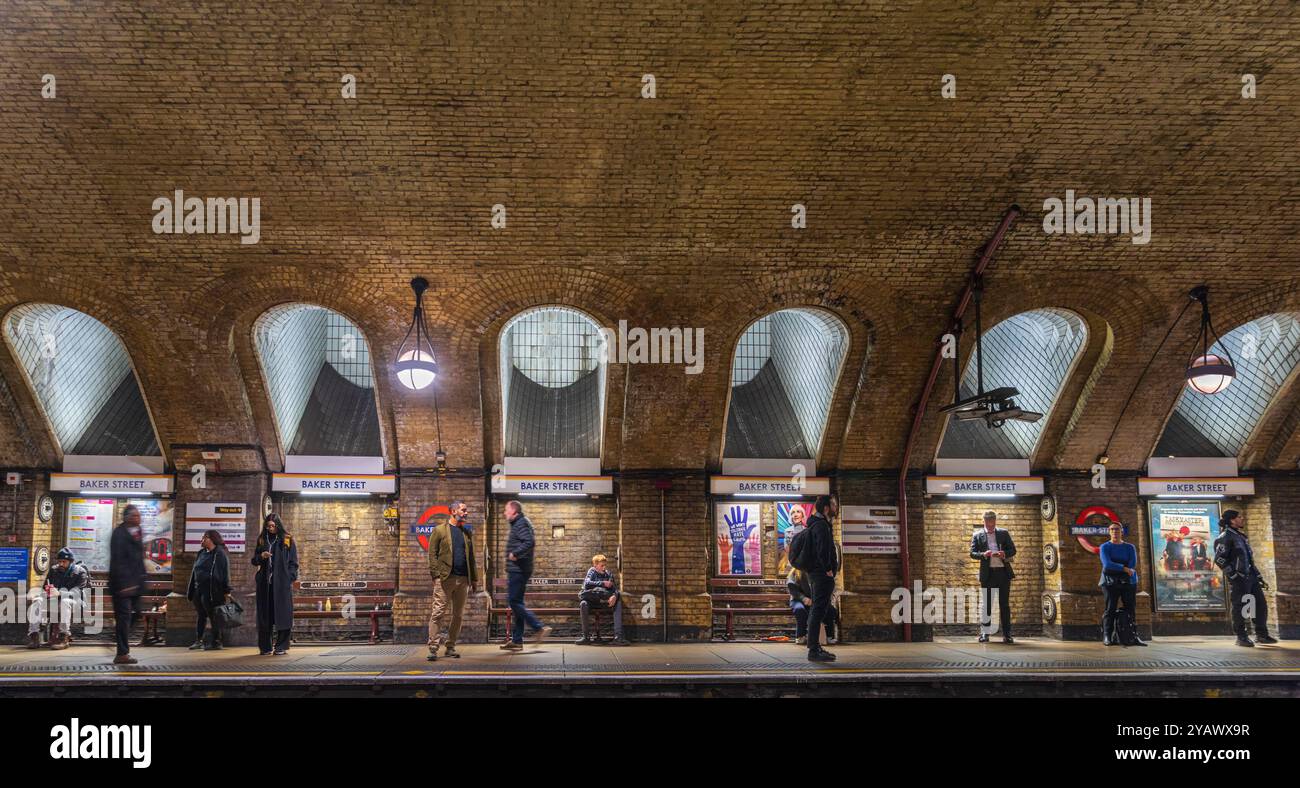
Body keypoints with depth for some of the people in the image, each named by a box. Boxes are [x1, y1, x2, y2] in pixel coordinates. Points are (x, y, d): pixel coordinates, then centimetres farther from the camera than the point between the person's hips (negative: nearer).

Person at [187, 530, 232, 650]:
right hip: (199, 589, 7)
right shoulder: (202, 553, 14)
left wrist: (226, 590, -14)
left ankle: (217, 642, 5)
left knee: (213, 616, -1)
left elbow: (225, 572, -11)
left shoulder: (220, 554, -8)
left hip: (212, 591, -7)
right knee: (201, 615, 14)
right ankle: (198, 641, 23)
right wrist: (191, 591, 16)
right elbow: (195, 571, 18)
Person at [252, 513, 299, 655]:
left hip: (282, 581, -3)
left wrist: (290, 578, -8)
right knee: (265, 614, 4)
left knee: (282, 613, -5)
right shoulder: (262, 540, 13)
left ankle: (282, 646, 0)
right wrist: (261, 556, -5)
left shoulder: (287, 540, 4)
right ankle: (264, 647, 11)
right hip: (265, 582, 3)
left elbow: (293, 562, 2)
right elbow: (254, 561, 17)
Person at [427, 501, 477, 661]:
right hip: (445, 578, -5)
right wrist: (436, 574, -12)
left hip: (463, 579, 5)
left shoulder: (467, 532, 18)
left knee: (458, 614, 7)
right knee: (438, 613, -7)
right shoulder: (439, 530, 3)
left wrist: (474, 578, 11)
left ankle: (450, 647, 14)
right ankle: (433, 648, -6)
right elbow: (432, 553, -2)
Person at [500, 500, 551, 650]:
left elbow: (529, 542, -26)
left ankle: (540, 628, -13)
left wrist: (515, 553, -20)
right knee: (517, 603, 11)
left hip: (518, 570, -11)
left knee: (515, 602, -11)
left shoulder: (521, 523, -12)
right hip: (517, 570, 11)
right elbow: (531, 542, 23)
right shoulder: (518, 523, 19)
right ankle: (517, 640, 14)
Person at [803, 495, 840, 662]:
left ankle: (815, 648, 22)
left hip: (816, 574, 11)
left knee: (816, 611, 15)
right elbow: (823, 550, -25)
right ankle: (814, 651, -12)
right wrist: (828, 570, -19)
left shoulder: (819, 524, 19)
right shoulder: (821, 525, -14)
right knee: (818, 611, -11)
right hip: (822, 575, -11)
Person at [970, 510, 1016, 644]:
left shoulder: (1003, 533, 11)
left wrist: (1004, 554, -12)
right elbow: (972, 553, 1)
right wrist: (983, 555, -19)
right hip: (987, 574, -1)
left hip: (1003, 572, 1)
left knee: (1004, 604, 3)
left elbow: (1013, 550, 9)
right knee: (986, 604, 2)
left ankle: (1007, 634, 6)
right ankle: (984, 634, 5)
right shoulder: (977, 535, 7)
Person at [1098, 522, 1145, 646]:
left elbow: (1132, 566, -2)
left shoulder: (1130, 547, 12)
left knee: (1131, 609, -3)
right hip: (1110, 583, -3)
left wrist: (1115, 568, -10)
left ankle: (1133, 636, -2)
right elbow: (1107, 564, -11)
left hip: (1128, 582, 3)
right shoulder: (1105, 547, 5)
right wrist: (1124, 569, -17)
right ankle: (1107, 636, -10)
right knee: (1110, 609, -8)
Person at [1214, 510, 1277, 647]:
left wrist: (1259, 577, 20)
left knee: (1261, 604, 8)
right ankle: (1241, 637, 2)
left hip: (1251, 577, 9)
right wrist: (1233, 575, -18)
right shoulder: (1226, 537, -7)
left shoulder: (1242, 536, 21)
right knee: (1239, 607, -5)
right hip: (1238, 579, -9)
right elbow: (1219, 559, -15)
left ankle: (1261, 634, 18)